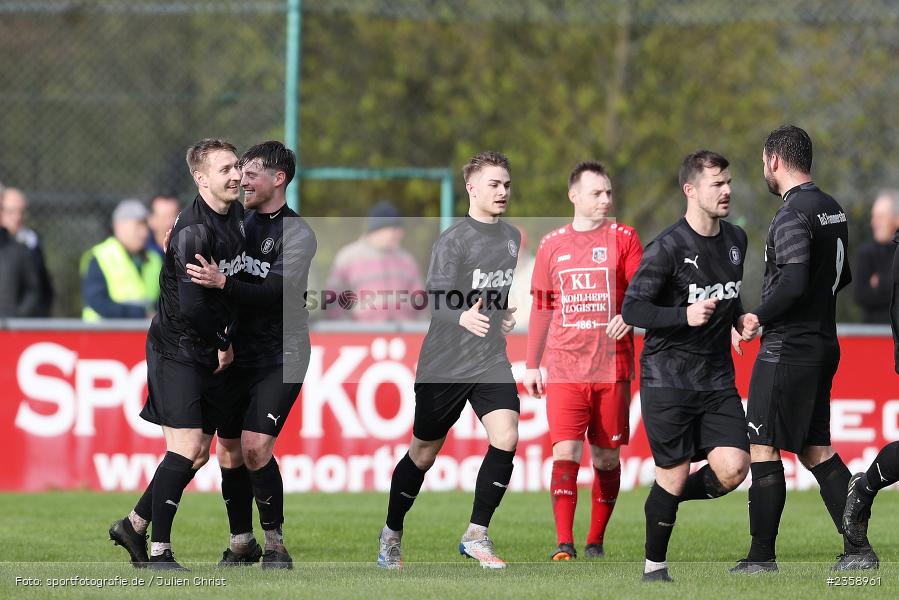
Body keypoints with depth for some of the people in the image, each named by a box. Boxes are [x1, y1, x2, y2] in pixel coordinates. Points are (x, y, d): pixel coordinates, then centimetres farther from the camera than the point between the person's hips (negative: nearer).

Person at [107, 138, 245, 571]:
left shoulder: (234, 215, 7)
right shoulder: (194, 230, -22)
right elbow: (192, 306, -27)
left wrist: (228, 340, 12)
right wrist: (223, 343, -11)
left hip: (210, 352, 9)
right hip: (177, 348, -9)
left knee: (199, 454, 10)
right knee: (187, 446, -14)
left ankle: (133, 525, 23)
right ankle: (158, 551, -9)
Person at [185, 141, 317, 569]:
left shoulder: (297, 235, -10)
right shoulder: (238, 223, 8)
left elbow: (273, 293, -23)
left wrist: (223, 283, -36)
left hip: (280, 356, -6)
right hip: (238, 353, 6)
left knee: (255, 446, -16)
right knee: (229, 448, 4)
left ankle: (275, 540, -2)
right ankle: (241, 542, 16)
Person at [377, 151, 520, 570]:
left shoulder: (512, 237, 7)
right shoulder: (453, 240, -13)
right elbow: (437, 300, -24)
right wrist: (462, 317, -42)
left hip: (491, 362, 5)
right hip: (444, 363, -5)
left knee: (506, 439, -17)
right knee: (423, 454, 7)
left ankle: (476, 535, -7)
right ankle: (392, 533, 29)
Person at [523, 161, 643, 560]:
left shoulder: (623, 239, 4)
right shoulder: (552, 245, 11)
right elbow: (542, 307, 17)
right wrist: (531, 365, 16)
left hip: (612, 367, -1)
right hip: (565, 370, 1)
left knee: (606, 456, 4)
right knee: (565, 453, -11)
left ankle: (596, 542, 15)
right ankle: (564, 545, -15)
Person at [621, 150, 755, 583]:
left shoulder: (736, 239, 8)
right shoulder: (668, 247, -12)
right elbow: (631, 309, -13)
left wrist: (740, 320, 6)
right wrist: (686, 315, -25)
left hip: (717, 377, 5)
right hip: (667, 379, -5)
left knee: (733, 468, -11)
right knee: (674, 476, -2)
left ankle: (671, 499, 19)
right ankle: (654, 565, 19)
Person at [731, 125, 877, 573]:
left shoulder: (793, 215, -17)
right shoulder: (832, 210, 12)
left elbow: (794, 283, -26)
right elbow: (842, 276, 21)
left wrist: (759, 317, -14)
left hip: (787, 348, -9)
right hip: (823, 344, 9)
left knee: (763, 448, -2)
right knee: (815, 449, 12)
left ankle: (762, 555, -1)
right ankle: (858, 547, 7)